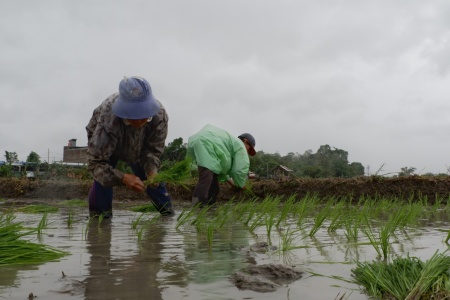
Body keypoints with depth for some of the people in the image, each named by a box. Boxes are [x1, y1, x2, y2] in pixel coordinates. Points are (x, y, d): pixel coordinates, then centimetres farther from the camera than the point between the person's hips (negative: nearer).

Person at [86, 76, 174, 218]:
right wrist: (123, 178, -56)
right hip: (102, 138, -3)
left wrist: (152, 170, -41)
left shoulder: (159, 115, -36)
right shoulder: (108, 121, -47)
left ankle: (168, 213, 20)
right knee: (103, 179, -23)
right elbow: (96, 162, -42)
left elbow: (153, 149, -21)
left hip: (138, 146, 3)